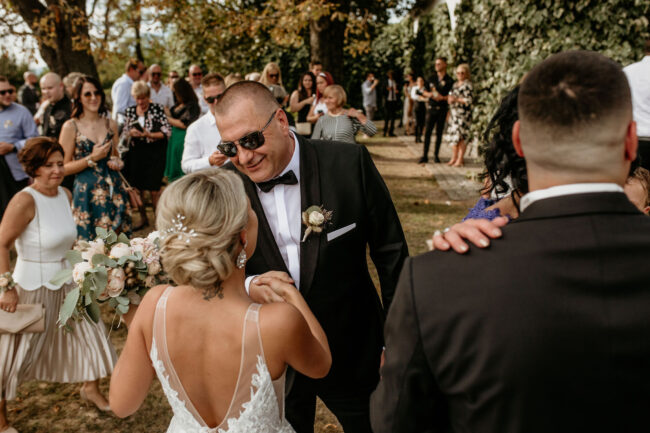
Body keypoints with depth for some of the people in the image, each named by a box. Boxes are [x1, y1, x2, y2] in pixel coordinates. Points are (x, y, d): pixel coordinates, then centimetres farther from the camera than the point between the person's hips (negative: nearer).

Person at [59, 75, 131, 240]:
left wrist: (118, 163, 2)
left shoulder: (111, 124, 9)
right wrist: (92, 159, -15)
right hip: (87, 192, -4)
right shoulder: (71, 127, -3)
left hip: (114, 189, 4)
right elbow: (64, 168, -5)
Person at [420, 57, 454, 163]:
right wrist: (429, 94, -7)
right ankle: (425, 155, -1)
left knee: (439, 133, 4)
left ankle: (436, 155, 12)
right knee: (427, 132, -3)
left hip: (442, 109, -2)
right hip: (431, 108, 2)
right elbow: (424, 92, 14)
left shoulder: (449, 81, 2)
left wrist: (442, 97, -19)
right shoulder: (431, 78, 11)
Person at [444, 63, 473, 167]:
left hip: (463, 113, -8)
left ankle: (460, 159, -4)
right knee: (452, 135, 9)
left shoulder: (467, 85, -7)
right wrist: (449, 98, 3)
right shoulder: (455, 84, 17)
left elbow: (469, 100, -13)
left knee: (461, 136, -8)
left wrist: (456, 99, -17)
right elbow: (450, 95, 25)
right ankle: (454, 157, 19)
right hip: (454, 112, 8)